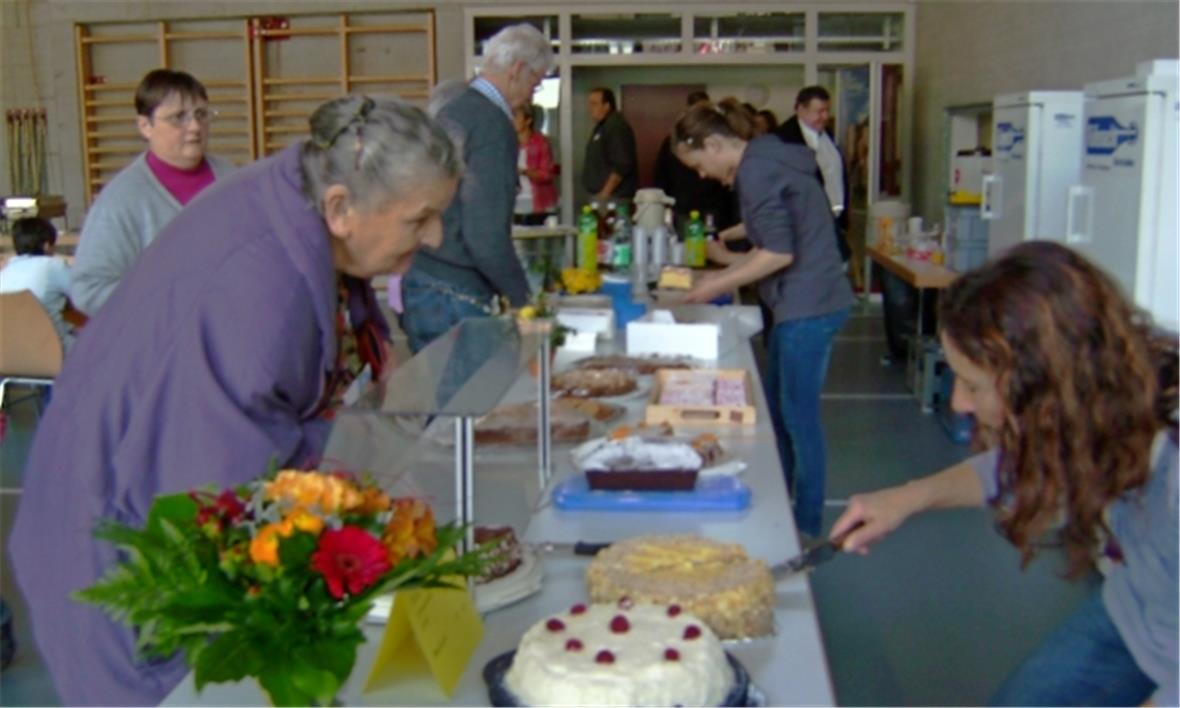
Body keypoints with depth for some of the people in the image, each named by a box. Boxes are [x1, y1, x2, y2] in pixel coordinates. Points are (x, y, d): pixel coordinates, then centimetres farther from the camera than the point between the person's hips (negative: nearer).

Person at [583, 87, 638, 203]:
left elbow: (622, 165, -23)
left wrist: (605, 192, -22)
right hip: (599, 195, 10)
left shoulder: (617, 127, -14)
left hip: (613, 197, -10)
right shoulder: (601, 126, 17)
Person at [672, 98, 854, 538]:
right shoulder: (769, 159, 15)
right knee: (777, 408, 17)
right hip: (806, 304, 10)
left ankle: (808, 527, 8)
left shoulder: (756, 170, -15)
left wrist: (718, 286, -11)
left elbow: (780, 253, -20)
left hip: (807, 308, -10)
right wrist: (731, 265, 14)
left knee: (799, 416, -2)